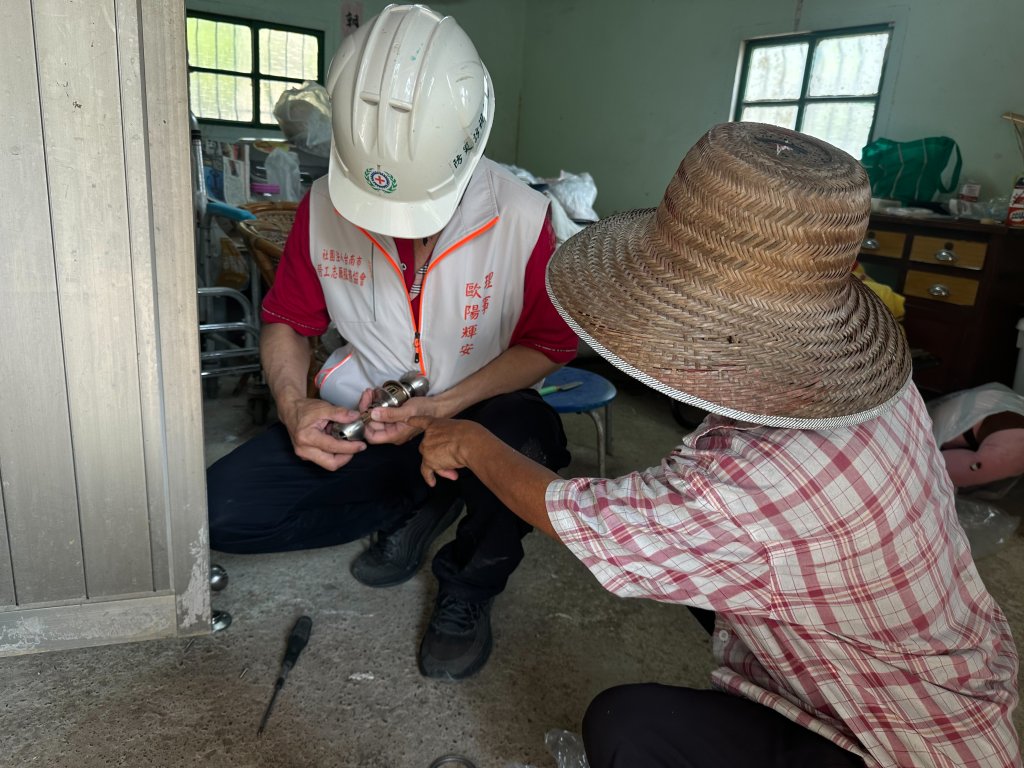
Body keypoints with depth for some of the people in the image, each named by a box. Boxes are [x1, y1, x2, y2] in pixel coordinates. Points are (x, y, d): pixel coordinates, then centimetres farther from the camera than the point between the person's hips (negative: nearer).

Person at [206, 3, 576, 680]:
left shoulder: (522, 219, -18)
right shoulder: (324, 206, -8)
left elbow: (550, 343, -9)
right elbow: (287, 320, 4)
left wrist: (444, 408, -23)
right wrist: (294, 405, -17)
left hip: (473, 419, -3)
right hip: (355, 419, 4)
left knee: (529, 441, -38)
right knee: (220, 510, -13)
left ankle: (469, 586, -4)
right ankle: (414, 507, 8)